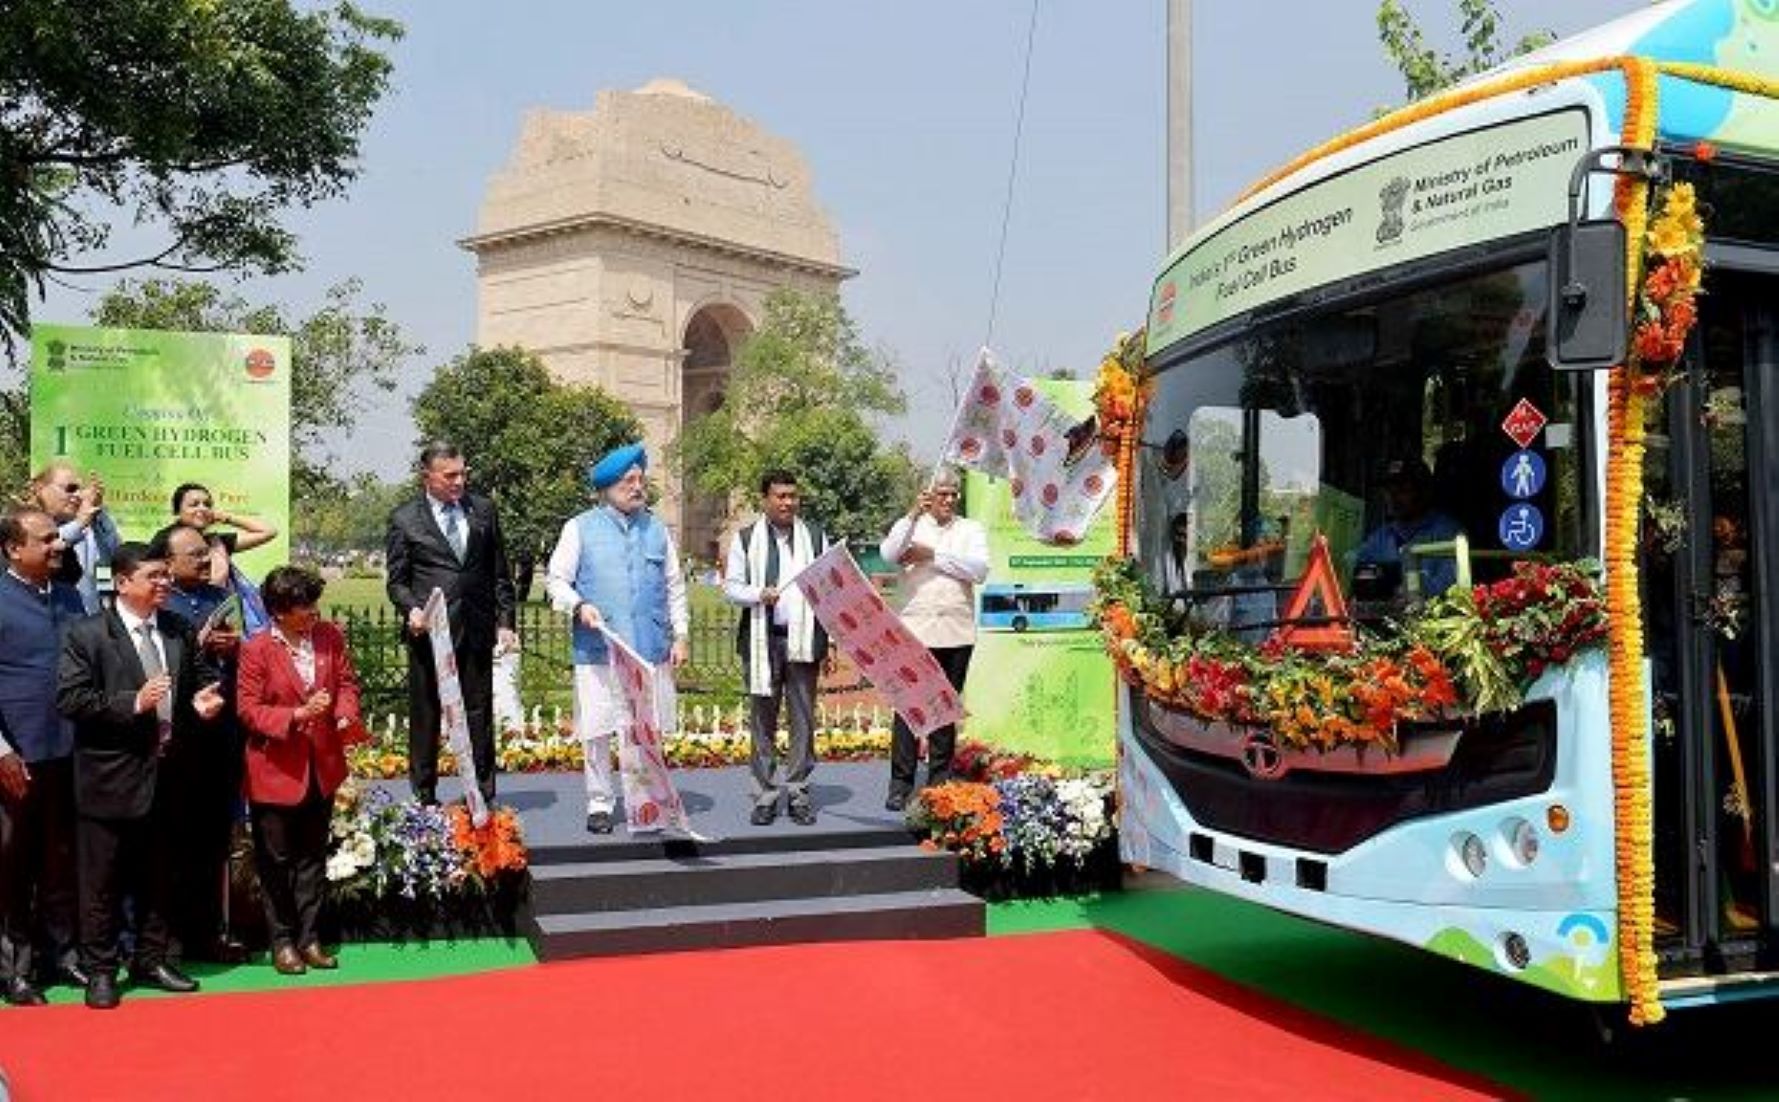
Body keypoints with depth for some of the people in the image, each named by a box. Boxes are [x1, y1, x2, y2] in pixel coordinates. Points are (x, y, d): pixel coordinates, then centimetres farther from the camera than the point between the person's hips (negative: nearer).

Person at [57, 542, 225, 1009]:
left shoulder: (179, 632, 9)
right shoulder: (87, 635, -7)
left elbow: (193, 685, 21)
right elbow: (69, 698, -13)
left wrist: (200, 703, -2)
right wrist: (132, 703, -22)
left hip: (165, 774, 5)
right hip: (111, 778, -5)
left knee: (157, 877, 15)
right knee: (102, 882, 4)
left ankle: (152, 960, 28)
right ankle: (99, 971, 16)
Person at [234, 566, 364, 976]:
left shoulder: (330, 636, 0)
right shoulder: (257, 649, -14)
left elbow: (346, 682, 6)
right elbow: (248, 709, -13)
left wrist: (346, 714, -14)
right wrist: (298, 715, -25)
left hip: (322, 765, 4)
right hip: (275, 770, -4)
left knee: (313, 856, 14)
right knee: (277, 861, 8)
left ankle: (310, 937, 23)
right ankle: (282, 941, 20)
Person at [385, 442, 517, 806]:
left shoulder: (483, 510, 10)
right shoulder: (405, 519, 2)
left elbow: (500, 573, 13)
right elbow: (397, 580, 3)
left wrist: (505, 622, 7)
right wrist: (411, 609, -16)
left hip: (477, 629, 2)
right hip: (430, 629, -2)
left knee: (480, 715, 7)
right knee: (425, 717, 5)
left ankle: (483, 796, 15)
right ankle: (424, 797, 16)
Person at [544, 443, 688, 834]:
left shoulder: (657, 530, 13)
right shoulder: (580, 528, 4)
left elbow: (675, 587, 17)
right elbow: (555, 580, 4)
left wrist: (680, 636, 10)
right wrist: (579, 606, -14)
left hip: (650, 650, 2)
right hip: (598, 651, -2)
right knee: (596, 729, -1)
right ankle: (599, 803, 11)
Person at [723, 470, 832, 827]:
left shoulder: (816, 537, 10)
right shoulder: (746, 539, 7)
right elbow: (731, 586, 6)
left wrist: (829, 640, 3)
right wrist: (759, 594, -15)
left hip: (803, 638, 1)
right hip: (762, 639, -1)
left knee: (804, 718, 2)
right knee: (762, 719, 3)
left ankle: (798, 792, 11)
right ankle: (765, 794, 10)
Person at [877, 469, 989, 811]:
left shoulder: (970, 529, 12)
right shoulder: (909, 525, 9)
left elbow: (980, 570, -6)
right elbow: (888, 554, -13)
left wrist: (932, 555, -9)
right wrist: (914, 514, -21)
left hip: (956, 633, 2)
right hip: (913, 631, -2)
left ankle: (940, 781, 15)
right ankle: (901, 784, 1)